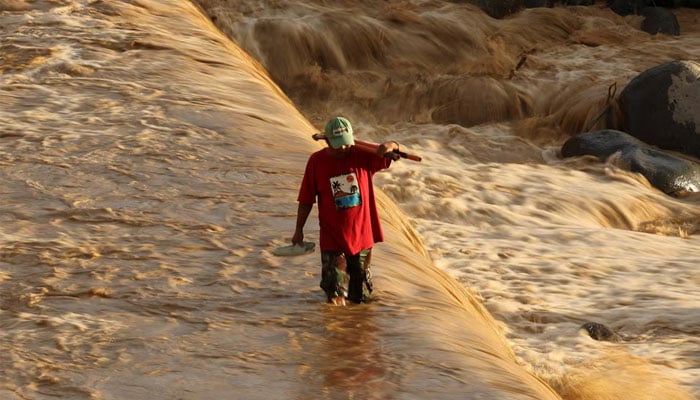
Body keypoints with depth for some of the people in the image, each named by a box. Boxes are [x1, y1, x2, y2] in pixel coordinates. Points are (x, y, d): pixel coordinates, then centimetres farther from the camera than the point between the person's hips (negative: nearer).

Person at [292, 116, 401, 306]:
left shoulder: (362, 155, -4)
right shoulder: (316, 161, -5)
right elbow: (306, 200, 1)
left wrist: (391, 146, -27)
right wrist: (299, 230, 1)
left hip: (362, 233, 2)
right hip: (332, 236, -2)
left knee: (361, 296, 13)